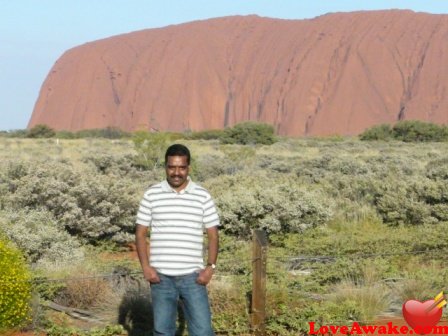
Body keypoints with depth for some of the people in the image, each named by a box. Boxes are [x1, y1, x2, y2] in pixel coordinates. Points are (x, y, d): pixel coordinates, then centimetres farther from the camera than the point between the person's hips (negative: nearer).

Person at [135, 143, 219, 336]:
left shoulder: (202, 197, 2)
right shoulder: (152, 195, 2)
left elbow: (213, 235, 5)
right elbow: (140, 234, 4)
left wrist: (210, 267, -7)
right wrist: (146, 266, -6)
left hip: (192, 276, 0)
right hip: (161, 276, 0)